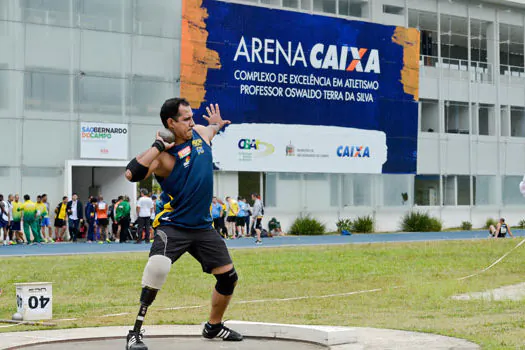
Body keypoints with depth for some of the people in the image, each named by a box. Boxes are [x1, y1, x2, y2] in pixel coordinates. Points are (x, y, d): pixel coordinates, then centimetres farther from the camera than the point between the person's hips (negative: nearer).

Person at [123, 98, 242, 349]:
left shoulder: (201, 133, 4)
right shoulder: (163, 156, -16)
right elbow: (132, 174, -35)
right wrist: (158, 146, -30)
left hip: (203, 227, 7)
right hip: (173, 226, -7)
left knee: (229, 278, 10)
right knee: (157, 269, -30)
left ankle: (214, 326, 35)